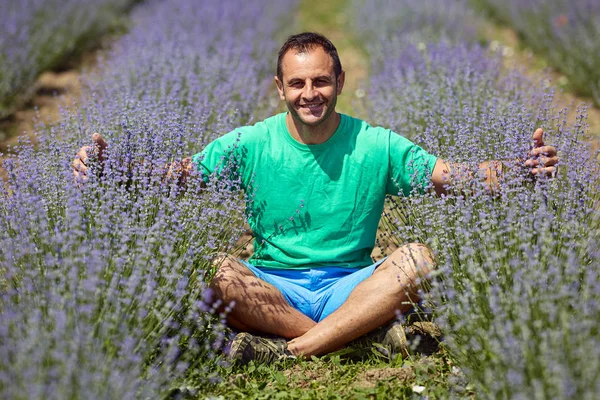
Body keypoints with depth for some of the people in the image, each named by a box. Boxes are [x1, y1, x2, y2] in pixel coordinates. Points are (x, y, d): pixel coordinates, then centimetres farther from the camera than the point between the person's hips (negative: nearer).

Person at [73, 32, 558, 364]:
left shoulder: (376, 146, 0)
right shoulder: (249, 145, 1)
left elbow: (453, 177, -6)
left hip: (350, 286, 0)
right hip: (272, 286, 0)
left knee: (418, 258, -28)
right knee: (213, 269, -31)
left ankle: (289, 349, -30)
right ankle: (367, 334, -25)